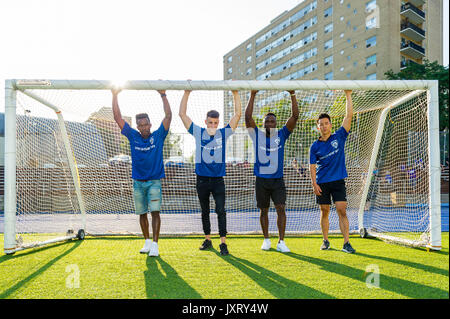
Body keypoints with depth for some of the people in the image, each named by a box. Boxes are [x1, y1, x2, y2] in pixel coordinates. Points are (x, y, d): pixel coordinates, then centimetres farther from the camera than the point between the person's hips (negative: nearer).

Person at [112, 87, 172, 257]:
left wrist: (163, 95, -12)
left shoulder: (158, 136, 0)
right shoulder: (133, 136, 5)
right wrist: (115, 96, -1)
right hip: (138, 182, 3)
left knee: (155, 211, -11)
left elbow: (168, 116, -7)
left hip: (154, 181, -3)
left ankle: (155, 244, -9)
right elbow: (118, 117, 4)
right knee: (142, 213, 10)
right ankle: (147, 242, 24)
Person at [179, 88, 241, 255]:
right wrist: (186, 93, -4)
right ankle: (207, 240, 25)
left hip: (218, 180, -1)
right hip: (202, 179, 1)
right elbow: (182, 114, 1)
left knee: (221, 211, -6)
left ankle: (223, 242, -2)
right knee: (205, 212, 12)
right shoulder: (198, 132, 3)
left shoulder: (223, 133, 3)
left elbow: (238, 114, 1)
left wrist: (236, 94, -5)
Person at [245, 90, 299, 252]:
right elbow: (248, 117, -9)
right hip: (261, 180, 0)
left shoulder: (281, 135, 4)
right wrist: (252, 95, -14)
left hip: (278, 179, 0)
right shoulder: (257, 135, 2)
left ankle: (281, 242, 0)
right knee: (263, 210, 9)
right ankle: (266, 240, 22)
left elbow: (294, 116, -3)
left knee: (281, 208, -8)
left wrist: (293, 95, -11)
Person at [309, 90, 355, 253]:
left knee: (342, 211, -6)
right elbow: (312, 166, 2)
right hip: (322, 183, 1)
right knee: (324, 212, 8)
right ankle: (326, 241, 21)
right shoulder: (315, 146, 3)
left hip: (338, 181, -1)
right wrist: (314, 183, -10)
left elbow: (349, 116, -1)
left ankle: (346, 243, -3)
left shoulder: (339, 137, 3)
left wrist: (348, 95, -4)